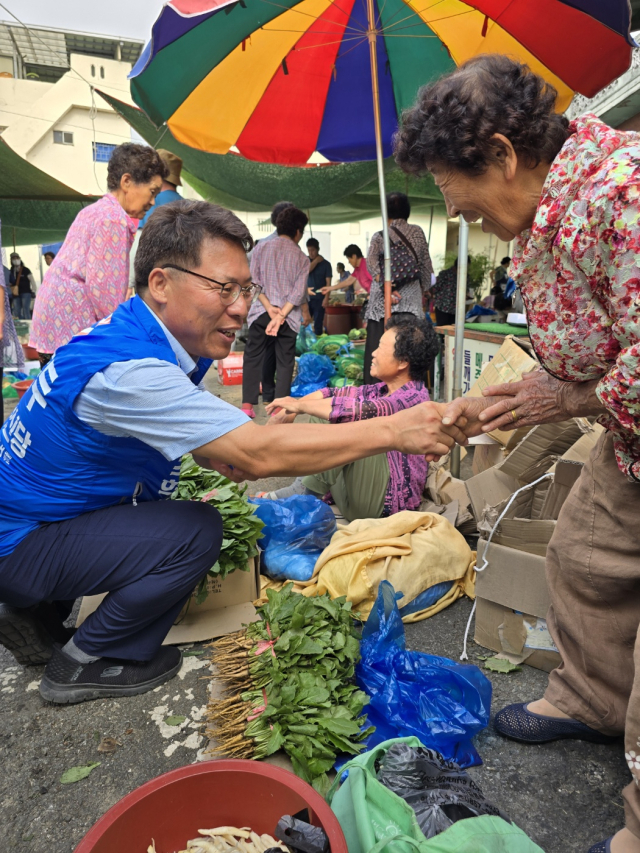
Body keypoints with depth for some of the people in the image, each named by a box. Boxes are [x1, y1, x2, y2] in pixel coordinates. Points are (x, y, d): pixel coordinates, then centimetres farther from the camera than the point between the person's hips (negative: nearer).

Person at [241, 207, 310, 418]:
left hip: (261, 312, 1)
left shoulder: (261, 247, 6)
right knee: (285, 362, 7)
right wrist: (281, 316, -11)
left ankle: (247, 404, 4)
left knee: (252, 357, 9)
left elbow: (253, 280, -3)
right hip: (289, 316, -1)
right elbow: (298, 292, -6)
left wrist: (269, 307, -8)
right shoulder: (301, 257, 5)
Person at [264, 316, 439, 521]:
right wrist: (293, 406, -11)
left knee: (347, 423, -28)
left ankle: (306, 492, -15)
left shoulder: (413, 399, -20)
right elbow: (337, 394, 3)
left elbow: (352, 409, -33)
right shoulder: (384, 390, 7)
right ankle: (305, 487, -7)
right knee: (319, 417, 8)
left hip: (385, 502, -9)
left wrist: (300, 405, -22)